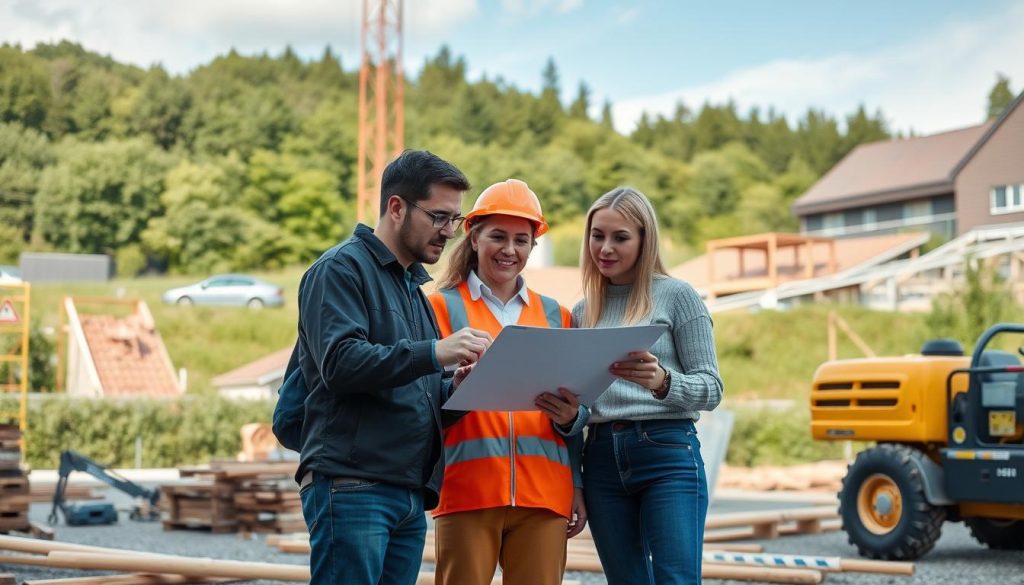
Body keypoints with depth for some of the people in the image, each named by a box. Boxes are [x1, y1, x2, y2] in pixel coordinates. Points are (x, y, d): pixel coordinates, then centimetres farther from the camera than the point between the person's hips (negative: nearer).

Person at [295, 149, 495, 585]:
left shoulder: (413, 286, 23)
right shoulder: (342, 268, -3)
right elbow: (340, 362, -18)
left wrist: (454, 386, 2)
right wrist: (433, 353, -24)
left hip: (410, 496, 8)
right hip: (351, 486, -8)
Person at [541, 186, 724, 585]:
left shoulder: (676, 295, 0)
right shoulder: (583, 311, 14)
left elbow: (711, 388, -4)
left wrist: (662, 382, -23)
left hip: (667, 453, -5)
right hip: (602, 460, 5)